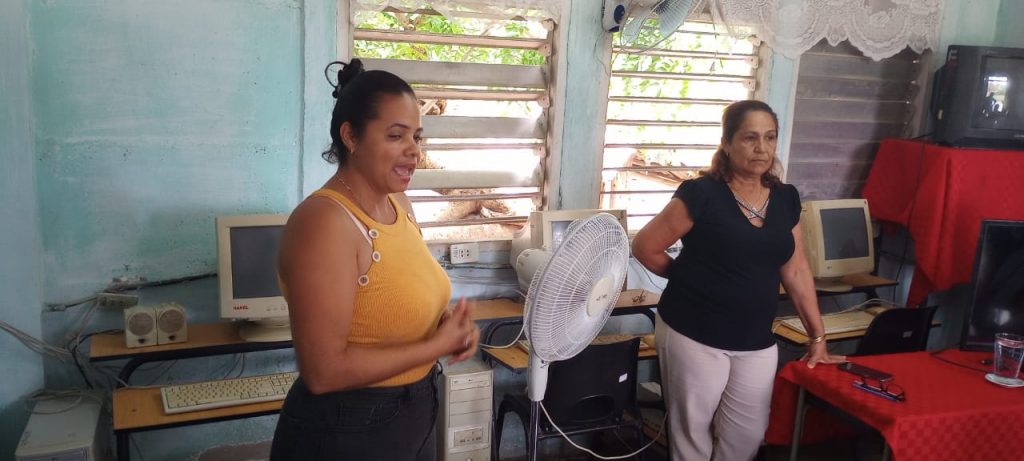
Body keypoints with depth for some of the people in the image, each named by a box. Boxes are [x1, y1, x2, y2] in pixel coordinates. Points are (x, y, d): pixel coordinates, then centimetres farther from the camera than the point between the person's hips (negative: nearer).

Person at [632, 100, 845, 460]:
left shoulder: (786, 199, 4)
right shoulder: (701, 194, -14)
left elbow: (796, 272, 10)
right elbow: (645, 247, -8)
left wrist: (818, 338, 10)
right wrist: (690, 279, 3)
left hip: (757, 343, 5)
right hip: (694, 337, -5)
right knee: (694, 432, 10)